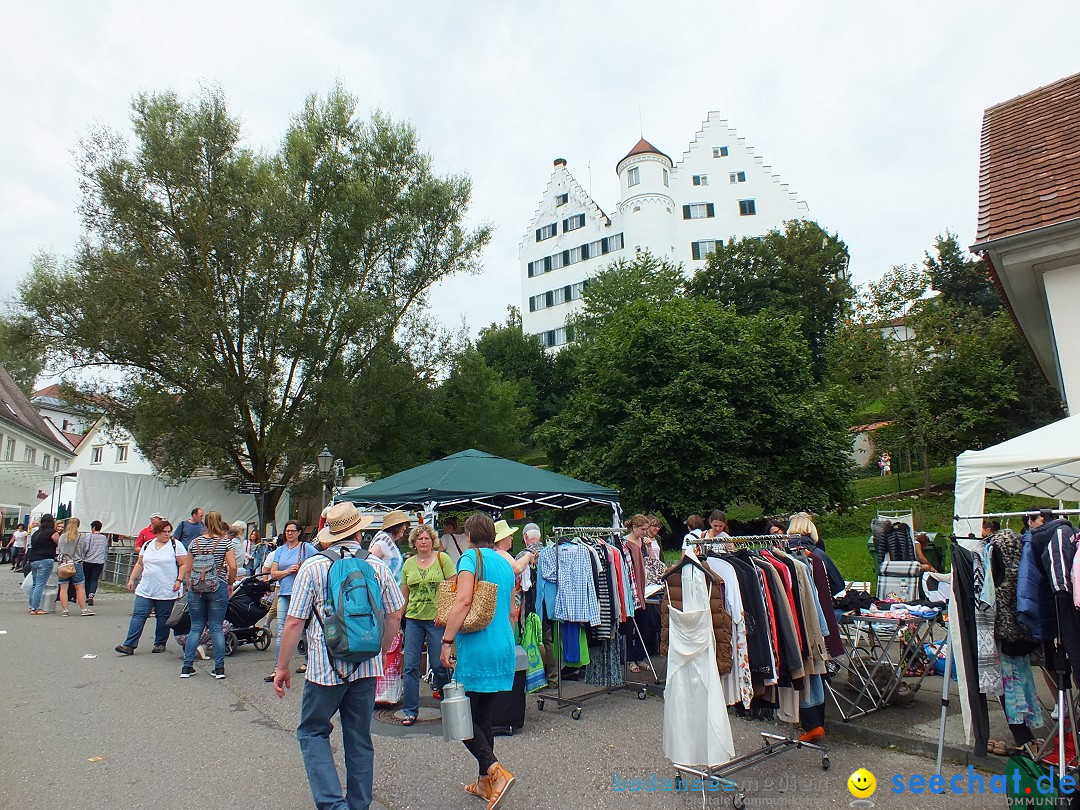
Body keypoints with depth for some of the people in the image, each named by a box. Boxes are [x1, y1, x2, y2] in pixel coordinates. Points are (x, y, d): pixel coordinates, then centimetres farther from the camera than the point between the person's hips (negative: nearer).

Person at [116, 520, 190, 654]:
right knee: (138, 615, -2)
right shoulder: (147, 545, 12)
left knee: (163, 618, 5)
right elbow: (139, 564, 19)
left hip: (166, 591, -4)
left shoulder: (176, 545, -3)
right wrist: (132, 579, 11)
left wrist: (179, 580, -14)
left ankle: (160, 644, 18)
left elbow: (184, 564, -5)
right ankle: (129, 645, 1)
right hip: (145, 590, 4)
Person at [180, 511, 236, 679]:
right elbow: (233, 567, -10)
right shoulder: (225, 542, -4)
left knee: (196, 627, 12)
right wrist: (229, 582, 6)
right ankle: (219, 668, 6)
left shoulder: (195, 542, 5)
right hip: (218, 588, -2)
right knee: (217, 628, 3)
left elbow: (188, 568, 5)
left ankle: (187, 667, 12)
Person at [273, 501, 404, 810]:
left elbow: (294, 622, -8)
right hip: (366, 667, 3)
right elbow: (395, 614, 5)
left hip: (325, 667, -3)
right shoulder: (377, 567, -1)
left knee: (312, 732, 14)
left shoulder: (312, 567, -9)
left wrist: (282, 667, 4)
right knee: (360, 738, 16)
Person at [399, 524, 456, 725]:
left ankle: (442, 687, 37)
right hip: (413, 619, 3)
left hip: (436, 618, -3)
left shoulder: (442, 558, -2)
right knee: (411, 666, 2)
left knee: (438, 663, 4)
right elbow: (404, 594, 15)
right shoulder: (408, 564, 8)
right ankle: (410, 711, 13)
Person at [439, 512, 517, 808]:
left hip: (476, 648, -7)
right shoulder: (504, 563, 14)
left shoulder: (471, 557, -8)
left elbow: (463, 601, -21)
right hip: (504, 648, 7)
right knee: (483, 718, 17)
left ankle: (497, 772, -11)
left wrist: (446, 641, -18)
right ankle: (485, 782, 23)